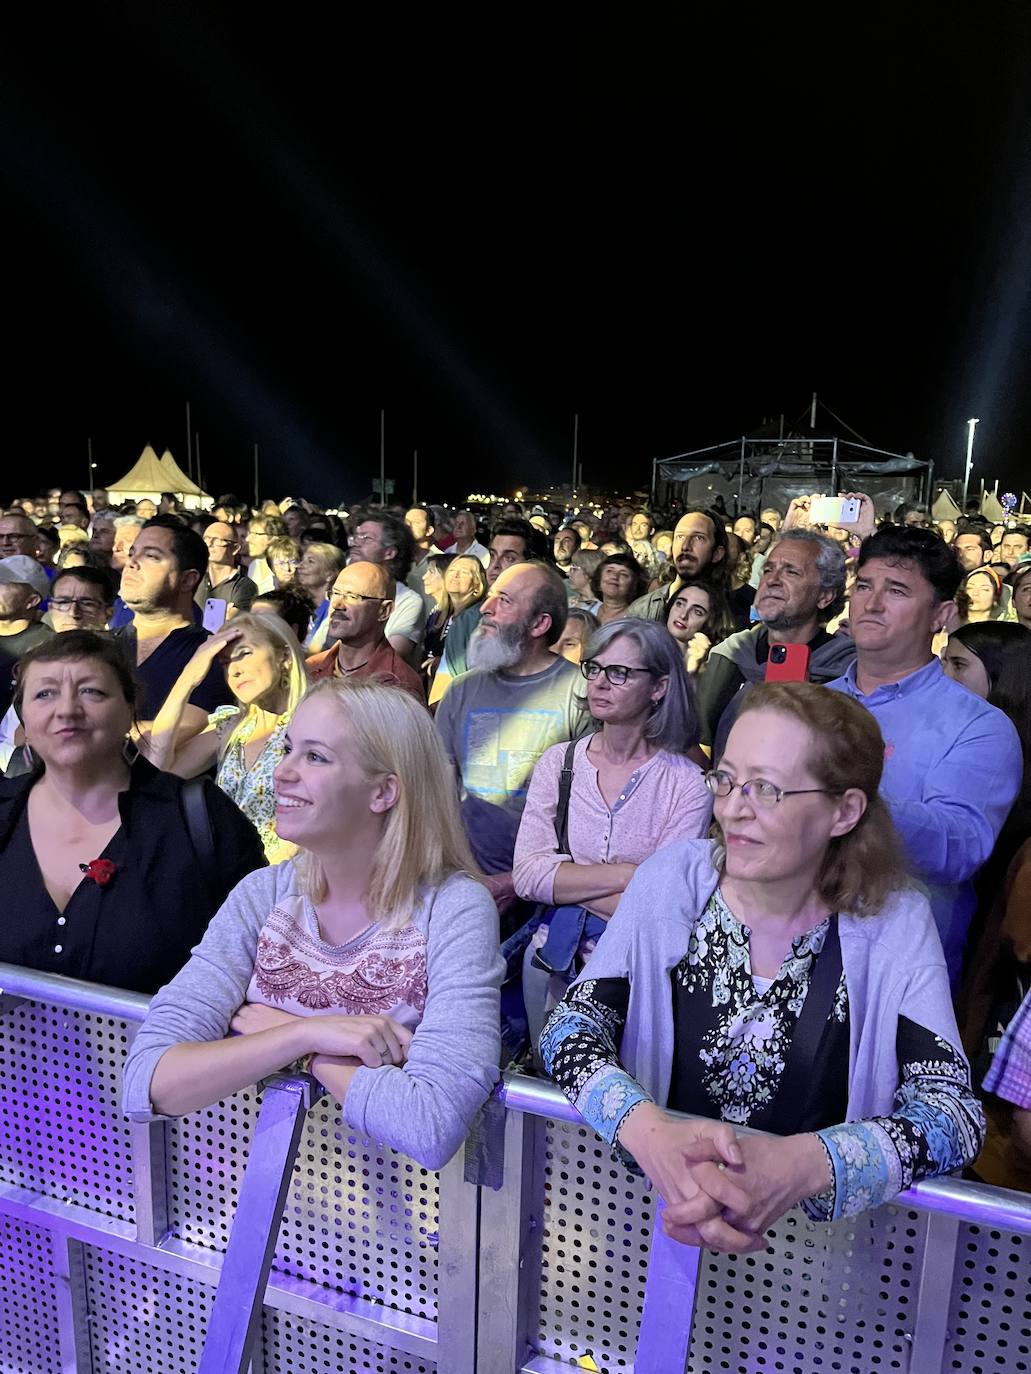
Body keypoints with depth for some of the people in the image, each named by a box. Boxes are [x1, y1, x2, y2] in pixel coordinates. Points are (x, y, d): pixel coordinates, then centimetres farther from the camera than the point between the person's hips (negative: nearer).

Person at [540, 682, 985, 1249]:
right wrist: (649, 1131, -29)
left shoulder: (895, 923, -8)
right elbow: (571, 1026, -9)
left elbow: (953, 1109, -14)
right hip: (652, 1201, 1)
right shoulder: (674, 879, -6)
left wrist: (802, 1166, -32)